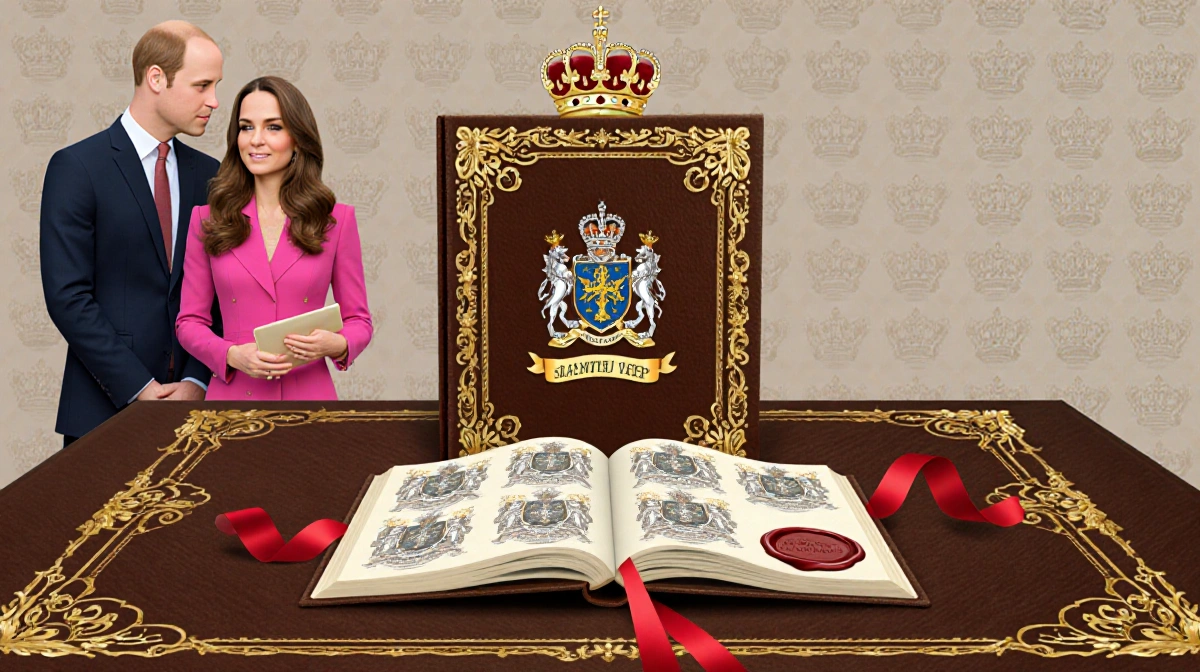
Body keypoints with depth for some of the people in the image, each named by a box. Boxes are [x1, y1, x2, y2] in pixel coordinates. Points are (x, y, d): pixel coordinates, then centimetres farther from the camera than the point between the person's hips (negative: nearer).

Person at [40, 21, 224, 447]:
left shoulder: (207, 174, 10)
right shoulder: (77, 167, -5)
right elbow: (68, 296, -11)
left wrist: (197, 382, -6)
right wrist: (139, 389, -14)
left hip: (192, 403, 4)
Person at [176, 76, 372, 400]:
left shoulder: (336, 220, 1)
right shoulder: (207, 220, 3)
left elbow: (358, 320, 6)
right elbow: (190, 321, 5)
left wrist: (336, 345, -16)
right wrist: (233, 355, -13)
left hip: (309, 393, 0)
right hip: (232, 393, 1)